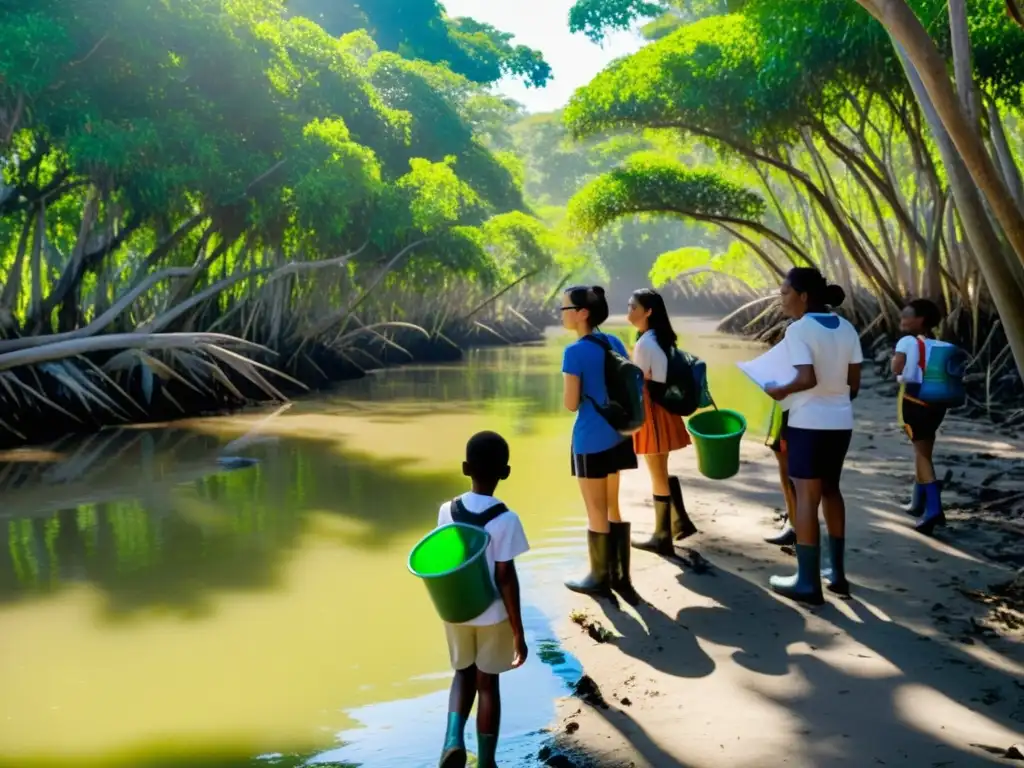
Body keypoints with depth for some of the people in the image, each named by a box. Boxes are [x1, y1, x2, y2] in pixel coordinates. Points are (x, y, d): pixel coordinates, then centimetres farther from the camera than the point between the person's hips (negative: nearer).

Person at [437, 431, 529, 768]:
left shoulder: (447, 510, -9)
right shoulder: (506, 519, -20)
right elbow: (506, 578, -19)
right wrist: (518, 632, -11)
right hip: (493, 614, -3)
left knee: (464, 674, 23)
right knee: (487, 682, 12)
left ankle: (454, 739, 2)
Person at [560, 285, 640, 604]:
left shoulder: (575, 352, -16)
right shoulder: (615, 343, 5)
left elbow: (571, 404, -14)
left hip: (591, 441, -7)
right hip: (620, 435, 7)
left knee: (596, 511, 6)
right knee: (617, 507, 15)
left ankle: (600, 578, 18)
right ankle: (621, 577, 23)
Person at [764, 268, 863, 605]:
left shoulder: (799, 329, -14)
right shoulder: (847, 328, 6)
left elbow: (807, 378, -23)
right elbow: (854, 383, 8)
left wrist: (781, 390, -7)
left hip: (809, 423, -7)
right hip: (840, 422, 7)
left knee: (807, 497, 0)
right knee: (830, 490, 19)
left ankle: (807, 582, 6)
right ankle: (837, 573, 25)